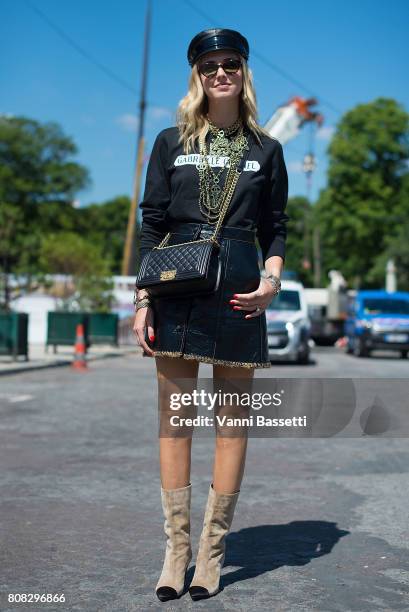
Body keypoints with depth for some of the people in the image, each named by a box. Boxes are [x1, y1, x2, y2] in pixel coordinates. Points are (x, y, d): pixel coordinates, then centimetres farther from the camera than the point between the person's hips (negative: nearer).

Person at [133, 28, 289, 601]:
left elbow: (276, 227, 11)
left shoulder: (265, 150, 12)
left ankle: (212, 551, 12)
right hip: (177, 292, 0)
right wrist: (143, 299, 0)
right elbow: (151, 225, 8)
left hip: (238, 293, 0)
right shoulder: (171, 143, 11)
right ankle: (176, 549, 12)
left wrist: (271, 280, -7)